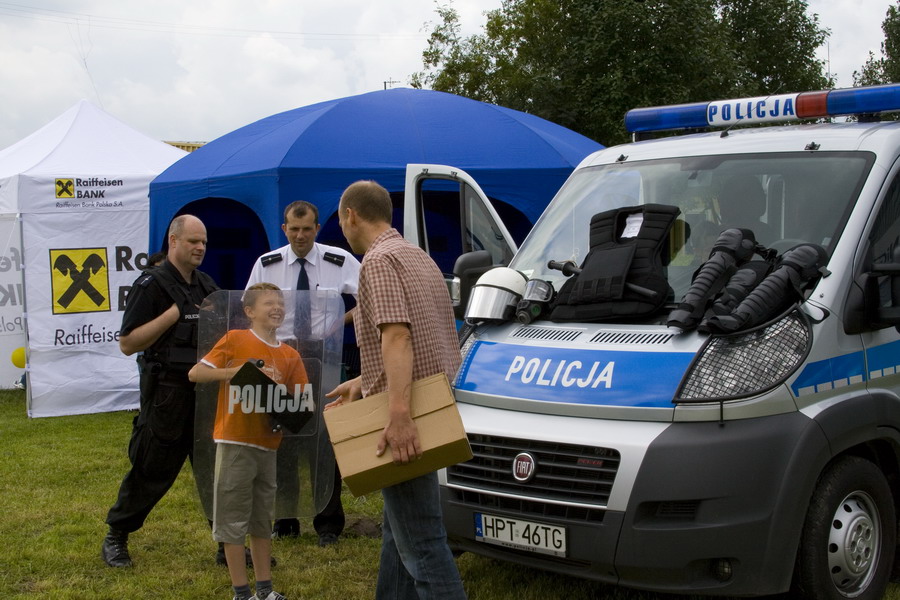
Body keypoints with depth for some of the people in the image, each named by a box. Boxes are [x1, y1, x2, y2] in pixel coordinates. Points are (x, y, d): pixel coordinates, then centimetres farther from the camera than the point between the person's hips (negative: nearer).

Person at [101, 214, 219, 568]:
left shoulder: (207, 285, 12)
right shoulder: (151, 284, -9)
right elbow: (128, 344, -13)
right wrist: (174, 312, -19)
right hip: (167, 392, -6)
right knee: (151, 472, 3)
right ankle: (115, 539, 22)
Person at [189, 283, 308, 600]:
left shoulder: (290, 355, 8)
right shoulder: (235, 339, -4)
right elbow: (195, 373, -10)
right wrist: (242, 370, -18)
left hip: (268, 445, 5)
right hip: (235, 443, -5)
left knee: (262, 519, 13)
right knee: (233, 519, 1)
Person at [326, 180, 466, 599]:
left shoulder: (379, 260, -11)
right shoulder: (417, 256, 21)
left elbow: (397, 335, -25)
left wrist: (399, 414, -34)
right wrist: (363, 384, 31)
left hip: (404, 421, -11)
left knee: (421, 541, -9)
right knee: (398, 530, 21)